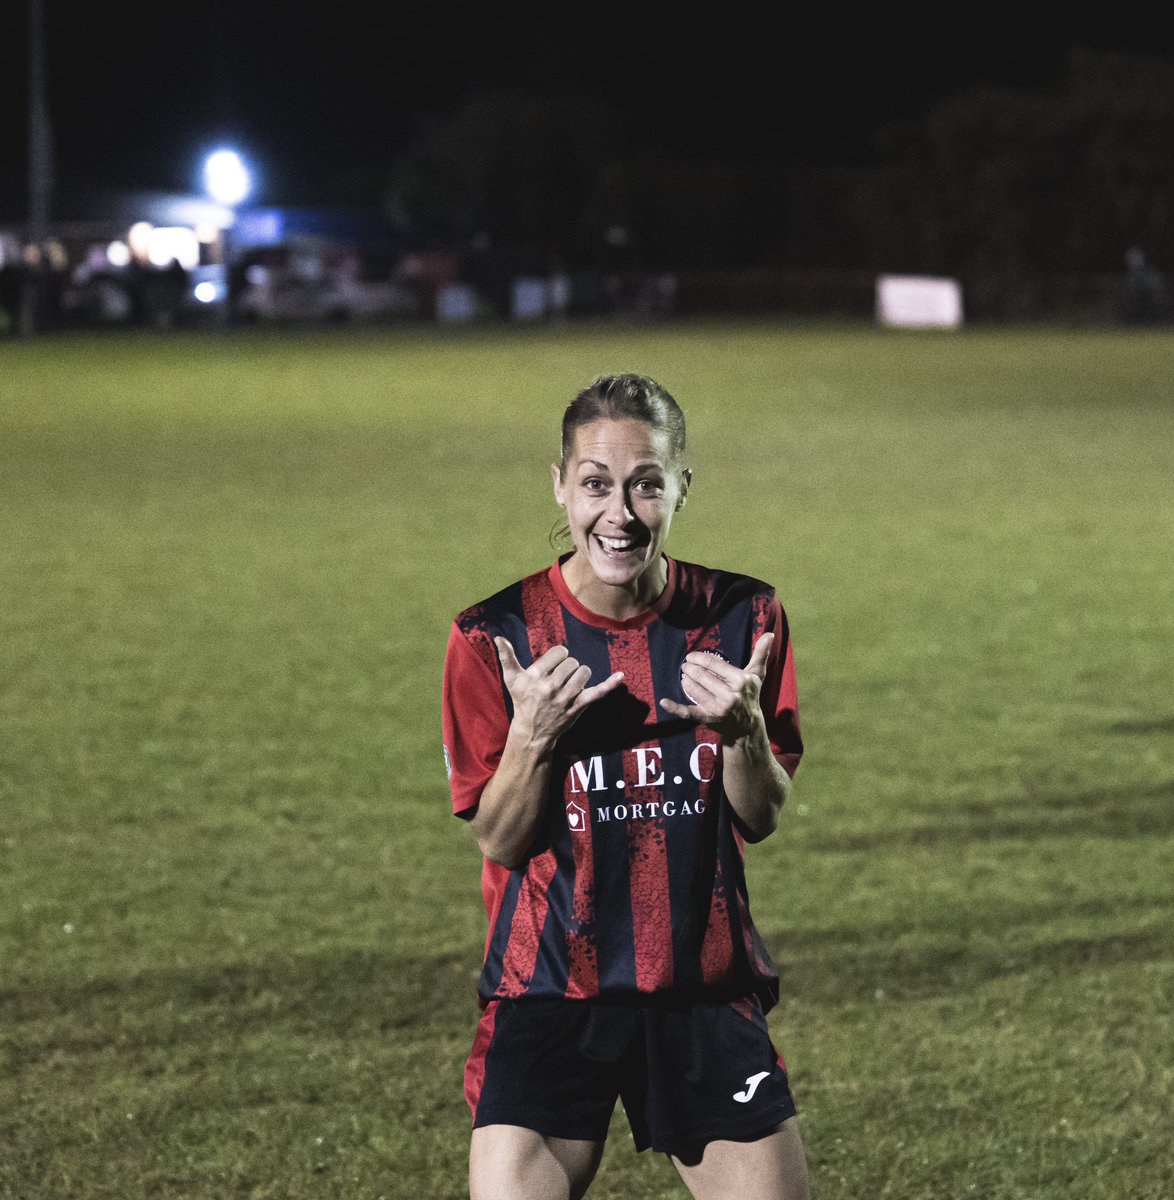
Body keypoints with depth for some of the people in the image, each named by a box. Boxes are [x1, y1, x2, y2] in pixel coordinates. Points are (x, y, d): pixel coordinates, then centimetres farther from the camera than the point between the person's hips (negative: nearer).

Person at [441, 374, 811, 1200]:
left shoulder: (741, 618, 0)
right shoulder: (496, 637, -6)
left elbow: (761, 820, 3)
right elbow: (500, 839, -3)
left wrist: (742, 727, -17)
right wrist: (532, 734, -21)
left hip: (707, 992, 2)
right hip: (549, 993, -2)